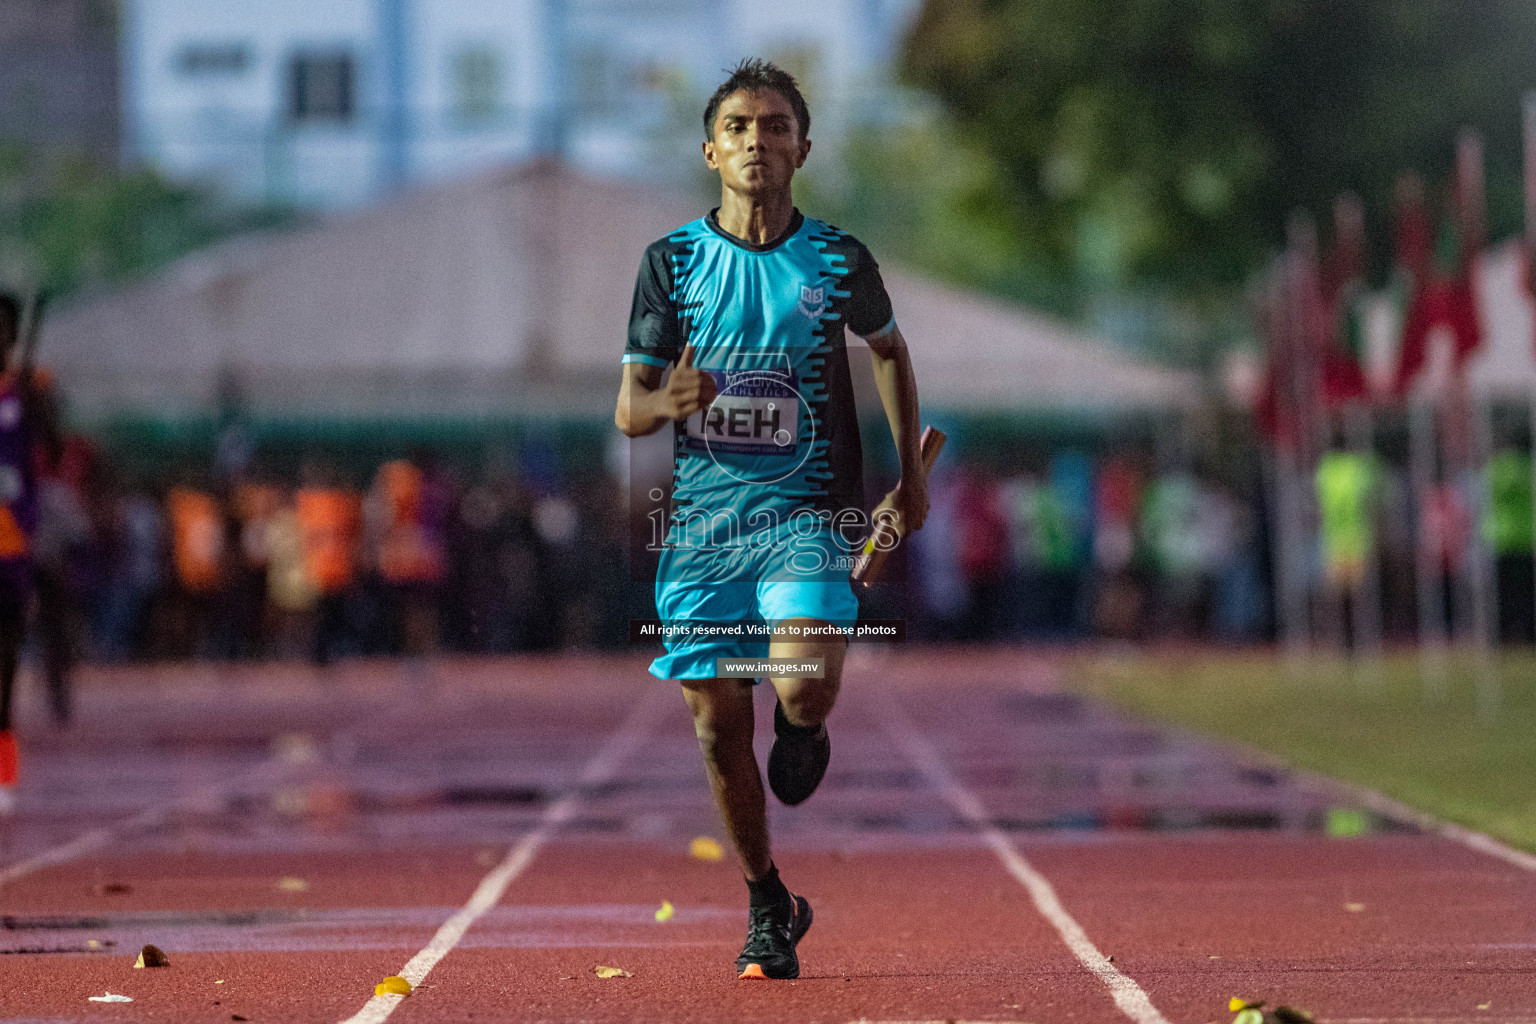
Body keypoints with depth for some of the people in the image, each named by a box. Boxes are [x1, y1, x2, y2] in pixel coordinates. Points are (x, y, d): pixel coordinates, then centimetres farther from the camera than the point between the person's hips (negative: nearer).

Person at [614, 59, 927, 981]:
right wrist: (667, 401, -22)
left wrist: (910, 472, 20)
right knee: (720, 725, 2)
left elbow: (890, 348, 21)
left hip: (805, 514, -1)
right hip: (703, 518, 1)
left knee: (807, 686, -24)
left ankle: (804, 727, 16)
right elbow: (628, 409, 2)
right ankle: (768, 908, 21)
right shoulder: (672, 263, 1)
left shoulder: (838, 261, 1)